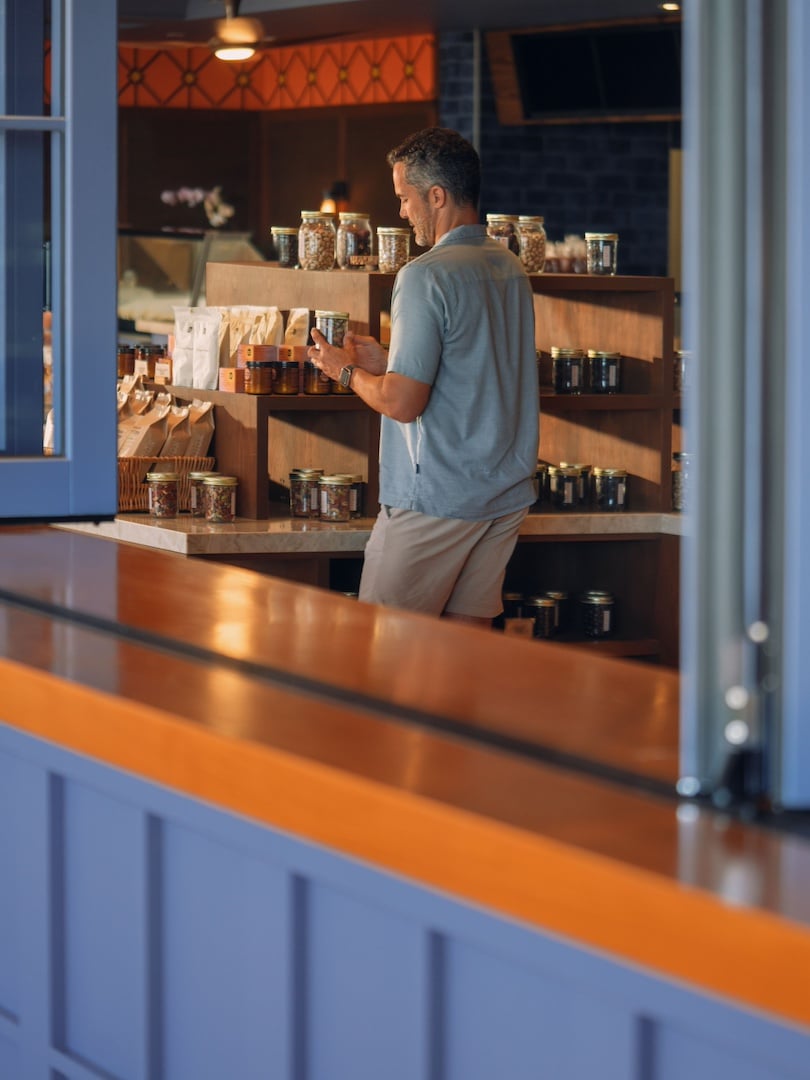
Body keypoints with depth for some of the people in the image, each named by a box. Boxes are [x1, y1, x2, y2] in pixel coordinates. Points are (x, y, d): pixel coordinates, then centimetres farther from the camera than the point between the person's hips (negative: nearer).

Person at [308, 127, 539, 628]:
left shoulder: (427, 276, -16)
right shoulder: (511, 268, 10)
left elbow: (403, 402, -19)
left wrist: (348, 371, 0)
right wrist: (386, 362, 19)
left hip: (438, 497, -8)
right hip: (508, 492, 8)